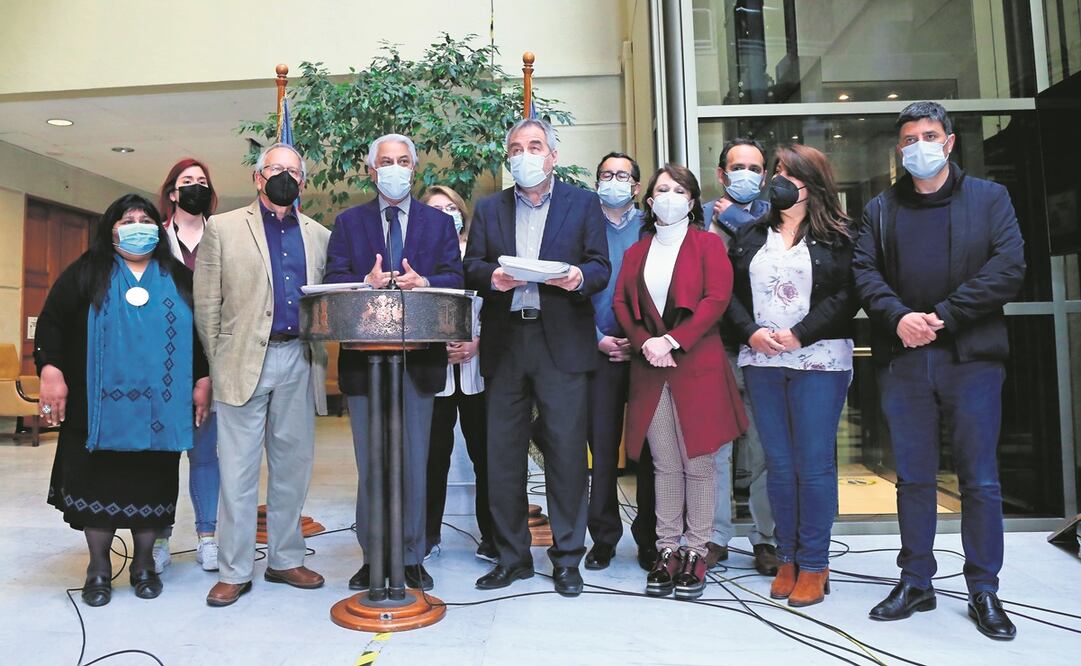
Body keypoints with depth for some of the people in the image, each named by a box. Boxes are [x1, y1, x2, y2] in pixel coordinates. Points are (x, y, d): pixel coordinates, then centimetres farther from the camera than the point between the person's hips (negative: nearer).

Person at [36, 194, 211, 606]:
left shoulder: (179, 278, 12)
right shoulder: (87, 273, 8)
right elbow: (52, 322, 3)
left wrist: (202, 380, 5)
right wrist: (51, 372, -9)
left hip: (159, 406, 1)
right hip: (100, 404, -1)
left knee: (151, 482, 6)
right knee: (99, 480, 4)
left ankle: (144, 564, 21)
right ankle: (99, 568, 19)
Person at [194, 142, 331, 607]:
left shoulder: (319, 235, 14)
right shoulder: (223, 228, 5)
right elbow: (206, 304, 2)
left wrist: (319, 355, 3)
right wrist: (218, 363, -1)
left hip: (299, 363, 3)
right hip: (245, 361, -3)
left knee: (293, 466, 10)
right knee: (238, 472, 1)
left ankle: (285, 560, 23)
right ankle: (234, 572, 14)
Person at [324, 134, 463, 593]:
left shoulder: (439, 222, 12)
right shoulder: (348, 222, 12)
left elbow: (455, 278, 1)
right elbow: (333, 280, 1)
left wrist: (423, 282, -19)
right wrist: (365, 282, -19)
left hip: (419, 359, 0)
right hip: (364, 356, 1)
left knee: (415, 462, 6)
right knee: (369, 464, 7)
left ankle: (412, 558, 18)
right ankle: (372, 557, 20)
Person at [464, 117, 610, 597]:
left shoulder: (583, 203, 9)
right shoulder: (488, 209, 16)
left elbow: (601, 267, 2)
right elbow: (470, 266, 8)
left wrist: (579, 276, -19)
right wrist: (491, 276, -13)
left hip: (562, 343, -2)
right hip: (504, 343, 3)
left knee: (566, 452, -1)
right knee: (502, 455, 6)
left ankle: (566, 558, 14)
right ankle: (512, 556, 21)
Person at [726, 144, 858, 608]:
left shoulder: (837, 237, 3)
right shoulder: (750, 235, 15)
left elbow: (846, 295, -7)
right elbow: (729, 292, 9)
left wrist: (799, 334, -15)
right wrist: (751, 331, -7)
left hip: (819, 362, -3)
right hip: (761, 362, 4)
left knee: (814, 465, 0)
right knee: (779, 465, 8)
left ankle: (814, 566, 12)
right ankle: (787, 560, 19)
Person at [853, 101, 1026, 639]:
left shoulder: (990, 198, 8)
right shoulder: (880, 209, 14)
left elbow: (1009, 267, -4)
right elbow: (864, 271, 4)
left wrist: (942, 316, -12)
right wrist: (898, 316, -14)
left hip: (972, 357, -1)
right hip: (902, 359, 2)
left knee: (980, 479, 3)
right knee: (913, 478, 8)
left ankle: (984, 591, 17)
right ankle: (916, 582, 20)